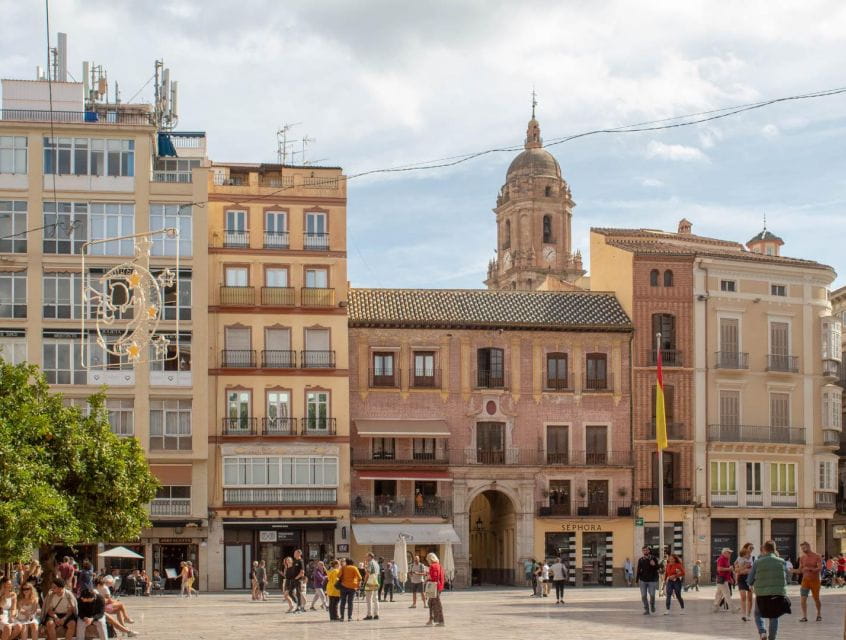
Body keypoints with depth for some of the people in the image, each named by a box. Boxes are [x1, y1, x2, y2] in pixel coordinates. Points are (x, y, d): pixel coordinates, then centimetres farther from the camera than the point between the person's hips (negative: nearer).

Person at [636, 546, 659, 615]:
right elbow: (638, 570, 7)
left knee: (652, 595, -6)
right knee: (643, 596, 0)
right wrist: (637, 579, 2)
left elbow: (658, 568, 0)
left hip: (652, 580, -2)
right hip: (643, 580, 2)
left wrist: (654, 565, -22)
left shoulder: (653, 558, 0)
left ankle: (652, 605, 24)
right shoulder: (641, 560, 5)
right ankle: (646, 610, 12)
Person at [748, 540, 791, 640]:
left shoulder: (757, 563, -5)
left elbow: (749, 581, -1)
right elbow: (787, 577, 9)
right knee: (774, 617, 15)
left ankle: (762, 632, -4)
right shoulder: (782, 562, 0)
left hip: (762, 594, -1)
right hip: (779, 594, 1)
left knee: (758, 614, 18)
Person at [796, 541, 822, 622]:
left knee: (816, 599, 8)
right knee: (803, 599, -10)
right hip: (805, 580, 3)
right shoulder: (802, 558, 4)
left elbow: (820, 568, -16)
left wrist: (810, 569, -31)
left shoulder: (817, 557, -7)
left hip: (815, 580, -3)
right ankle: (804, 616, -5)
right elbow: (800, 570, 8)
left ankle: (819, 615, 29)